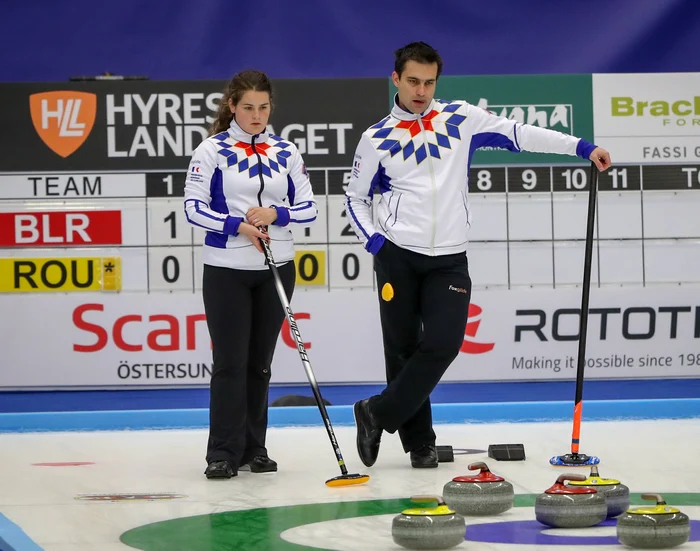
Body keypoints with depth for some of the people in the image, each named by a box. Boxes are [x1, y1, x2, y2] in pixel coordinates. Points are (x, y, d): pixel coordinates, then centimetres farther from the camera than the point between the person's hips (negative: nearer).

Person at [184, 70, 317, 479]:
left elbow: (309, 208, 5)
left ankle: (253, 448, 16)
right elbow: (194, 207, -9)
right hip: (226, 271, -3)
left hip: (276, 270, 3)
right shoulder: (213, 150, -3)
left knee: (260, 363, 8)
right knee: (230, 363, -6)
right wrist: (238, 226, -20)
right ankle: (223, 453, -3)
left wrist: (275, 214, -13)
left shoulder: (286, 152, 7)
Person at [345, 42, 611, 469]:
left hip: (449, 260, 1)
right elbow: (355, 198, 11)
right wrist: (374, 241, -5)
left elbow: (517, 134, 2)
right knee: (404, 349, 1)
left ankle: (377, 414, 0)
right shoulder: (377, 139, 3)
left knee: (443, 345, -13)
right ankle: (418, 442, 14)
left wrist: (582, 147, -5)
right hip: (398, 257, -1)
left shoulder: (461, 118, 5)